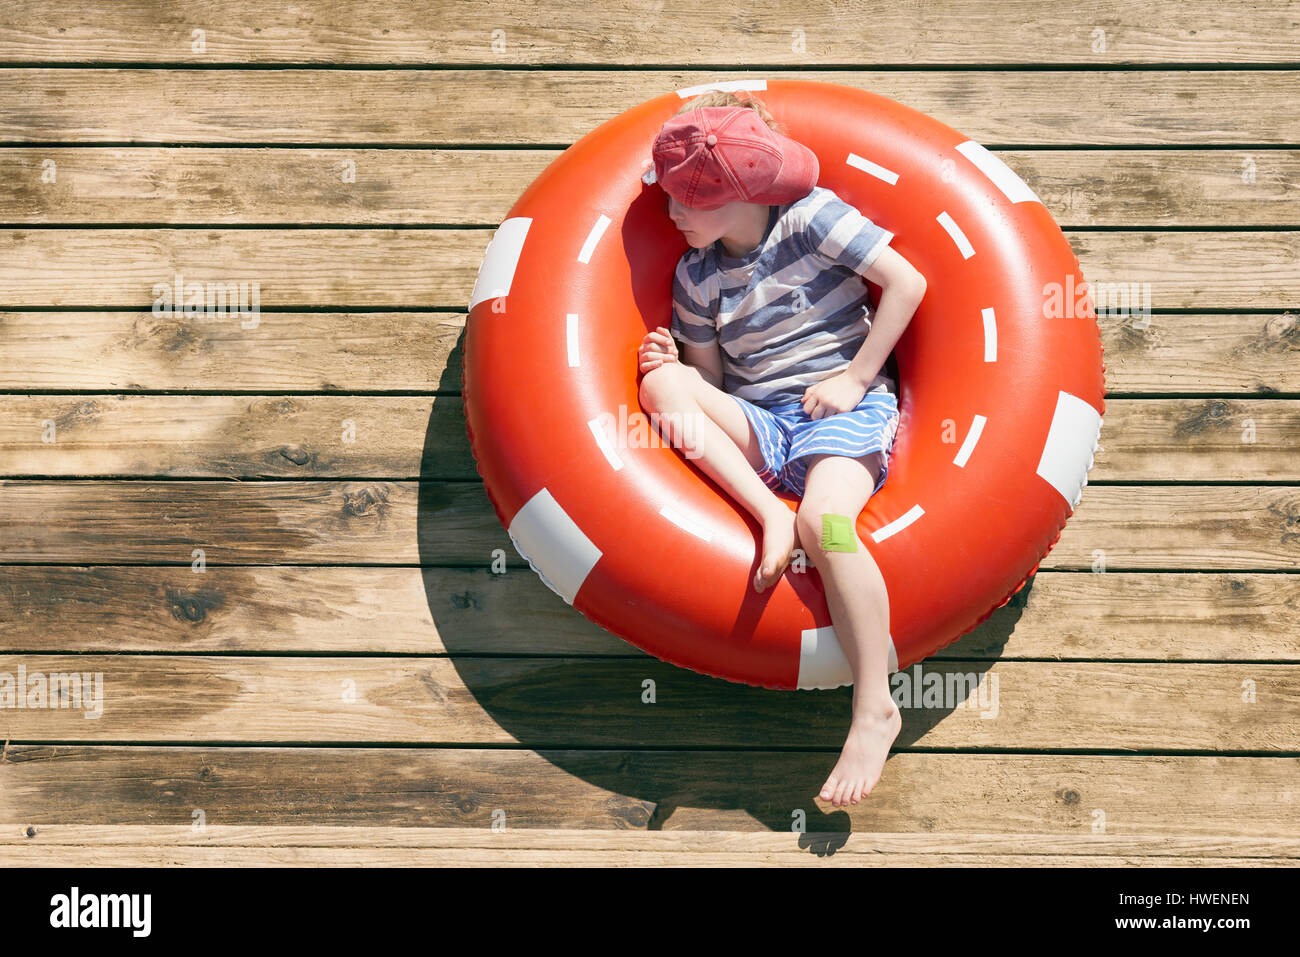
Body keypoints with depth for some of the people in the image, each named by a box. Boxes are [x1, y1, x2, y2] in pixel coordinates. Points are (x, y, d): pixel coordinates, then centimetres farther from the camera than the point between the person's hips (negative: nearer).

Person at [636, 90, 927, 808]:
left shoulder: (810, 216, -1)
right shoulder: (697, 275, 12)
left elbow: (907, 282, -6)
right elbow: (711, 379, 13)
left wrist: (854, 378, -9)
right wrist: (670, 361, -10)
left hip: (845, 408, -4)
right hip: (754, 428, 5)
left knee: (825, 521, -35)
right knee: (662, 384, -22)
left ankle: (875, 707, -27)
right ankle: (771, 514, -30)